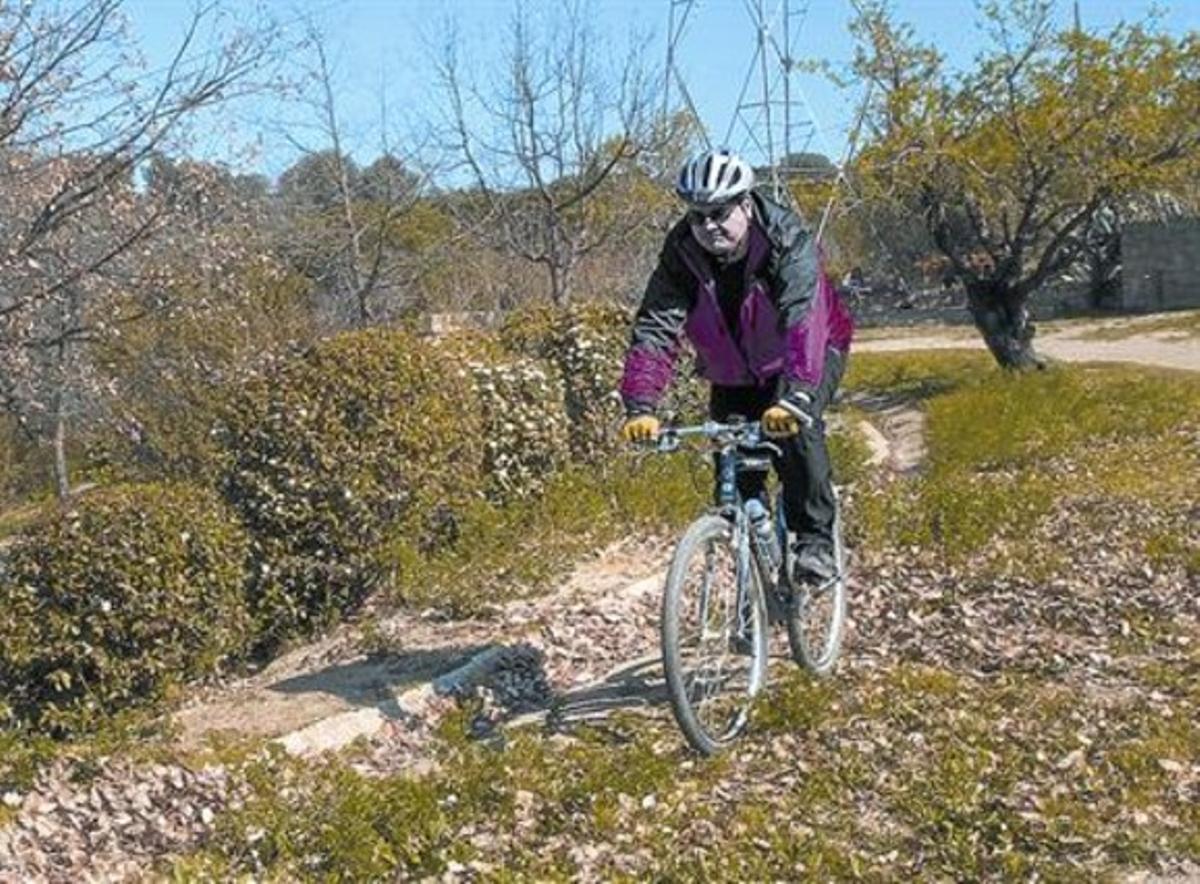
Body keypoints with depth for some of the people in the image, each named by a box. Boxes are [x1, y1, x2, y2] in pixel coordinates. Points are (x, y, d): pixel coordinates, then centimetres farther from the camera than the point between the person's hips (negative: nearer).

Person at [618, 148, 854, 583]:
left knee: (796, 425, -30)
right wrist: (640, 407, -45)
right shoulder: (681, 253, -20)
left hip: (811, 354, -3)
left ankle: (815, 539, -16)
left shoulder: (786, 238, -30)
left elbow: (803, 320, -44)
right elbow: (656, 328, -30)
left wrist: (796, 396, -59)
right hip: (734, 374, 4)